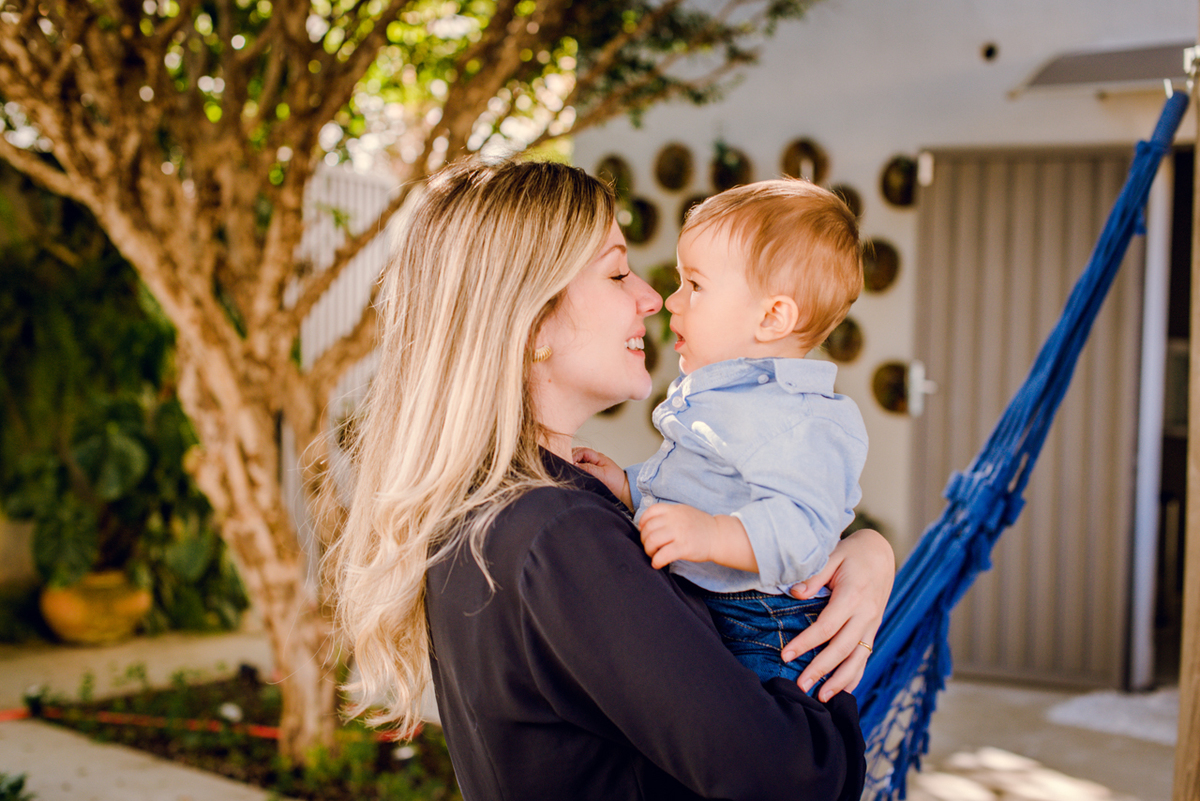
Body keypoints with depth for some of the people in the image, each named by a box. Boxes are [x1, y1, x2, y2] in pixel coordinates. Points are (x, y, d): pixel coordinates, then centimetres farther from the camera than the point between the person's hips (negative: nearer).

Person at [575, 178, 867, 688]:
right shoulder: (703, 397, 16)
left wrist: (713, 535, -44)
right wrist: (628, 487, 14)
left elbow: (802, 530, -33)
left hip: (759, 637, -9)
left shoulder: (801, 421, -19)